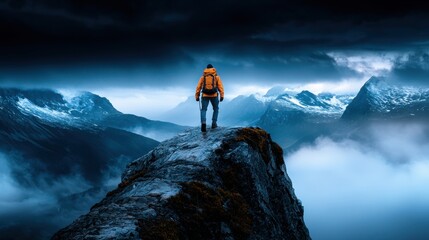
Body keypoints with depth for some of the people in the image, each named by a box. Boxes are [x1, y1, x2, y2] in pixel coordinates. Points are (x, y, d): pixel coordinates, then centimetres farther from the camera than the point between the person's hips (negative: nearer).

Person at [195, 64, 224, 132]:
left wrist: (197, 96, 9)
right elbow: (220, 86, -3)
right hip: (214, 95, 0)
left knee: (203, 110, 2)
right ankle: (214, 123, 13)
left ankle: (203, 123, -22)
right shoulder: (216, 76, 9)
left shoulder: (203, 77, 12)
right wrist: (222, 95, -7)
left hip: (205, 95, 0)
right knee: (216, 109, 19)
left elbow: (198, 87, 7)